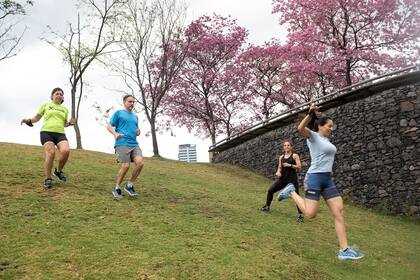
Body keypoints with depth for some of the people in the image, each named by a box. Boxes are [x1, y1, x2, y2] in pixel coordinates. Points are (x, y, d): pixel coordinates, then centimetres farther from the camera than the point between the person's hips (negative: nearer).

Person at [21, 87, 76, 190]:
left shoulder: (65, 109, 23)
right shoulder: (45, 105, 15)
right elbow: (36, 118, 18)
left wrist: (70, 123, 8)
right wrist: (29, 121, -2)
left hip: (60, 134, 2)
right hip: (47, 132, -2)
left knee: (66, 151, -26)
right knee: (51, 153, -23)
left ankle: (58, 171, 0)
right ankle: (47, 179, -8)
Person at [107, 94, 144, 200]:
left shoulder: (135, 116, 24)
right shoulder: (118, 113, 8)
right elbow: (109, 126, 4)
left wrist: (138, 132, 7)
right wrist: (115, 134, -17)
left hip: (134, 144, 5)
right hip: (122, 144, -5)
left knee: (140, 163, -14)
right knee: (125, 166, -12)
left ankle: (130, 185, 5)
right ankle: (117, 188, 9)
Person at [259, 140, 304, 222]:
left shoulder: (295, 155, -1)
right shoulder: (281, 157, 12)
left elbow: (299, 166, -7)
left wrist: (290, 165, -19)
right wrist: (278, 172, -6)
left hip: (292, 178, -5)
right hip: (283, 178, 5)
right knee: (270, 190, 6)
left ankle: (300, 215, 2)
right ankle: (267, 207, 25)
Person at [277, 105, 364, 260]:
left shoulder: (326, 139, 18)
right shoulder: (313, 136, -5)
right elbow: (301, 128, -27)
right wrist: (310, 114, -35)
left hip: (328, 179, 8)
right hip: (314, 177, -8)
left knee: (339, 213, -1)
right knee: (310, 213, -10)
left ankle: (344, 250, 1)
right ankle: (291, 191, 14)